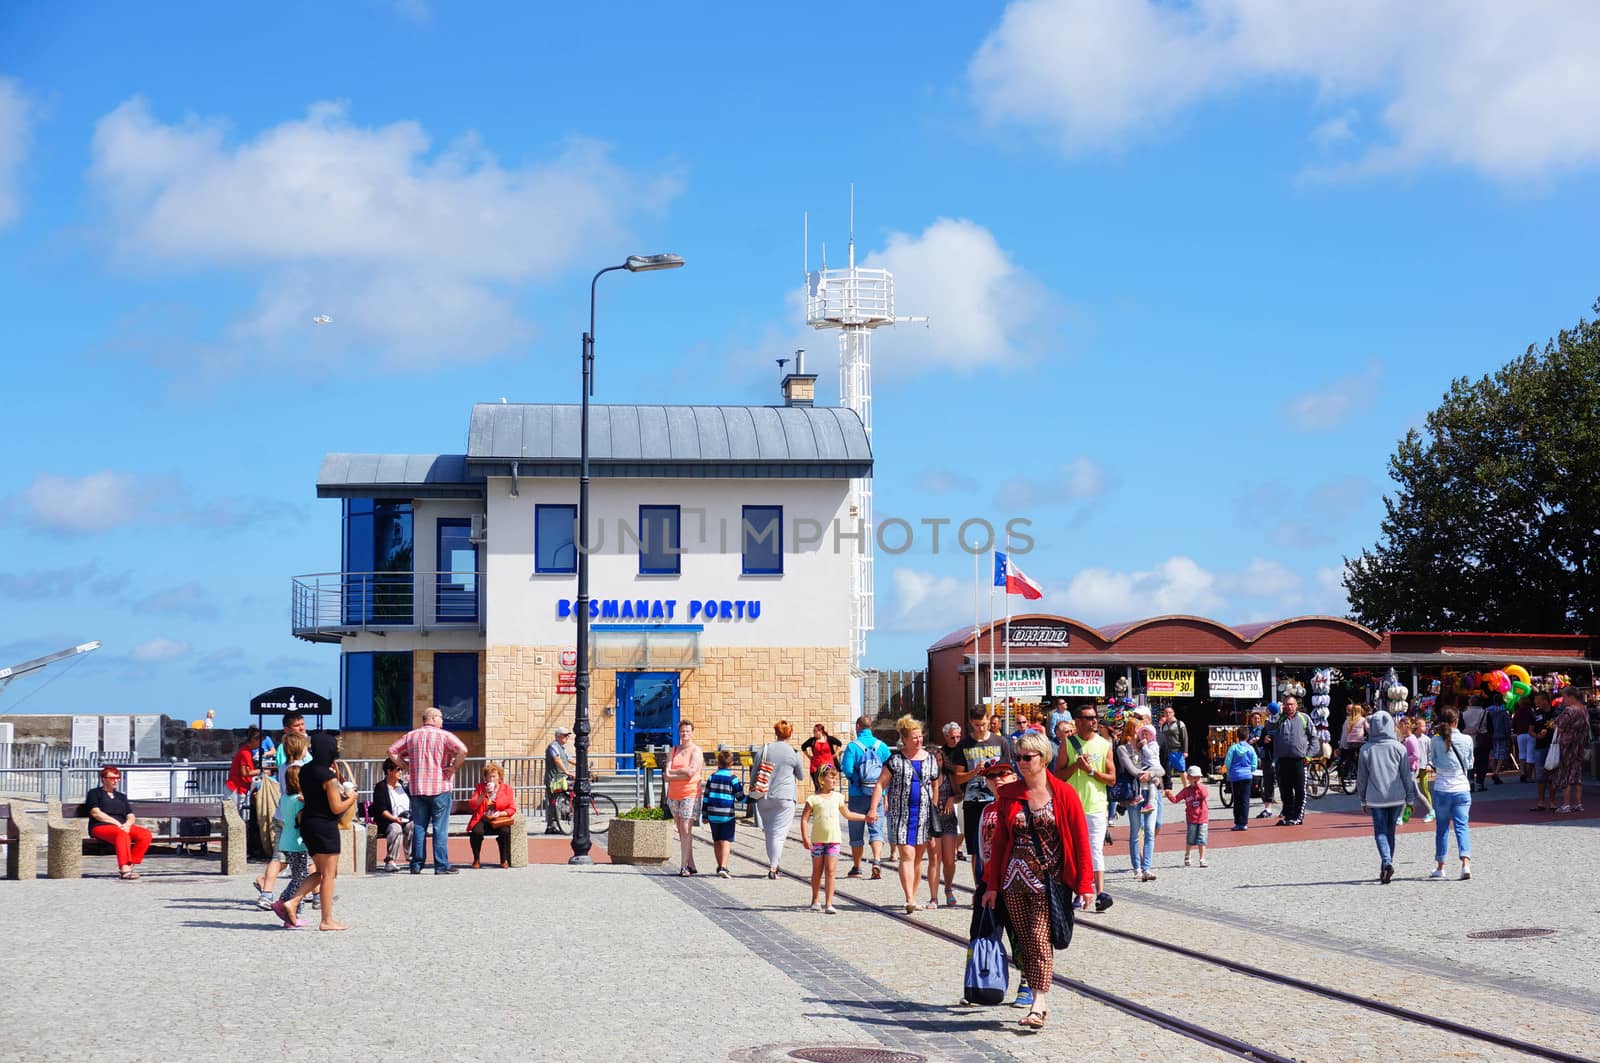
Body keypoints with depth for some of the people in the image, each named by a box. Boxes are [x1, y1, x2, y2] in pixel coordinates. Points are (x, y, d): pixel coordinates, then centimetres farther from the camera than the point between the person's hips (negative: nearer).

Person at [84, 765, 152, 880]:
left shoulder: (121, 796, 28)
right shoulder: (94, 793, 13)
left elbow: (131, 816, 18)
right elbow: (95, 813, -4)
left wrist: (127, 824, -7)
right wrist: (116, 823, -12)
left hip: (123, 826, 6)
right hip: (101, 827, -6)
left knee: (145, 834, -24)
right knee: (122, 835, -40)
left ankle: (131, 865, -32)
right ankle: (124, 868, -53)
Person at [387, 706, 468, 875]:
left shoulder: (411, 736, 10)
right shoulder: (444, 736, -5)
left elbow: (392, 751, 10)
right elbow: (462, 750, -19)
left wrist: (407, 766, 10)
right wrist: (453, 767, -8)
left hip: (417, 789, 4)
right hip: (440, 788, -4)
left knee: (419, 827, 9)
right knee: (440, 828, -1)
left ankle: (416, 865, 9)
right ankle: (441, 866, -1)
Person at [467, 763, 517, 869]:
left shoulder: (507, 789, 8)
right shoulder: (480, 787, 10)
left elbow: (512, 809, 3)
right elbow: (473, 806, -1)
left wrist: (500, 813, -15)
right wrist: (484, 794, -14)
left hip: (499, 820, 0)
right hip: (482, 819, 0)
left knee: (505, 831, -34)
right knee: (476, 831, -33)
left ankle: (505, 860, -15)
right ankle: (476, 860, -13)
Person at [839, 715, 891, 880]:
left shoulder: (853, 746, -8)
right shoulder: (882, 746, 0)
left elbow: (846, 769, -15)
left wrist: (852, 777, 8)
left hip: (858, 794, -2)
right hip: (877, 794, 2)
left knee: (856, 833, 9)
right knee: (877, 829, 2)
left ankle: (856, 868, 16)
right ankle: (876, 862, -18)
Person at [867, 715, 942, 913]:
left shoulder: (930, 759, 9)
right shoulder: (895, 759, -1)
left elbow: (936, 786, 15)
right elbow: (881, 784, -2)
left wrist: (936, 810, 8)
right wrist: (873, 808, -11)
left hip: (924, 814, 3)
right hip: (901, 814, -3)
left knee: (918, 857, 8)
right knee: (906, 856, -11)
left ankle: (913, 897, 18)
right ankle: (909, 900, -17)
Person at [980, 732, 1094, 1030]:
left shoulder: (1064, 794, -3)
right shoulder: (1008, 795, 6)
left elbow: (1080, 839, -1)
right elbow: (1000, 840, 11)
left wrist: (1084, 883, -4)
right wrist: (992, 884, 9)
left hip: (1048, 880, -4)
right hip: (1014, 880, 4)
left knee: (1039, 936, -14)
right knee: (1024, 942, 4)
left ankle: (1039, 1004, -12)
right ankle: (1041, 1001, 13)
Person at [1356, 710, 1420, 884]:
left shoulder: (1365, 750, -3)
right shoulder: (1399, 748, -2)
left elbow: (1361, 777, 3)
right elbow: (1407, 775, 1)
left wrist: (1363, 800, 14)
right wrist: (1410, 799, 10)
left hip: (1375, 798, -1)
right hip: (1397, 797, 1)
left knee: (1380, 832, 2)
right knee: (1390, 832, 14)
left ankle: (1387, 862, -21)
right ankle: (1386, 867, 17)